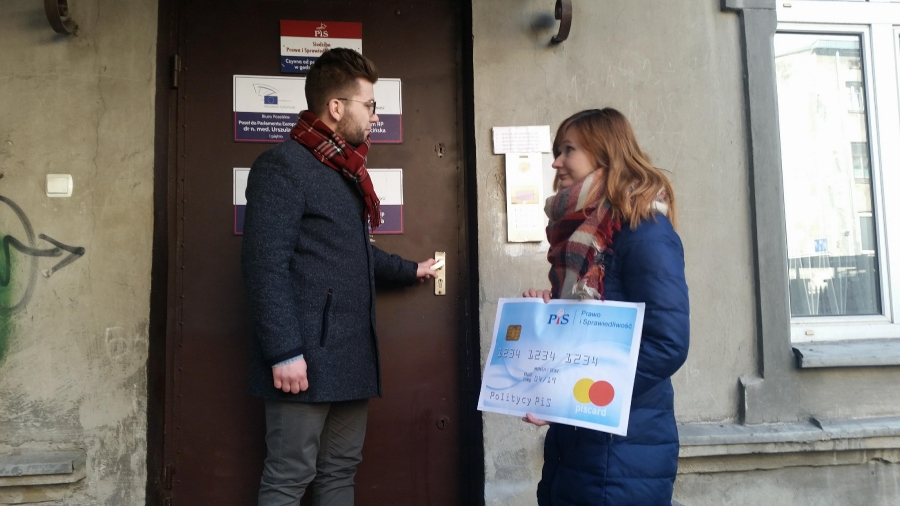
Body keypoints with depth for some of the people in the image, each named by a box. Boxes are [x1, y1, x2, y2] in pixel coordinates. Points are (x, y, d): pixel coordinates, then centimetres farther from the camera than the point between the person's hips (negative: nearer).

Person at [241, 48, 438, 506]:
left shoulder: (346, 171, 18)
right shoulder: (282, 165, -11)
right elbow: (265, 265, -18)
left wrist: (408, 270, 38)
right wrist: (284, 352, -21)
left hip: (351, 356, 9)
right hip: (307, 358, -9)